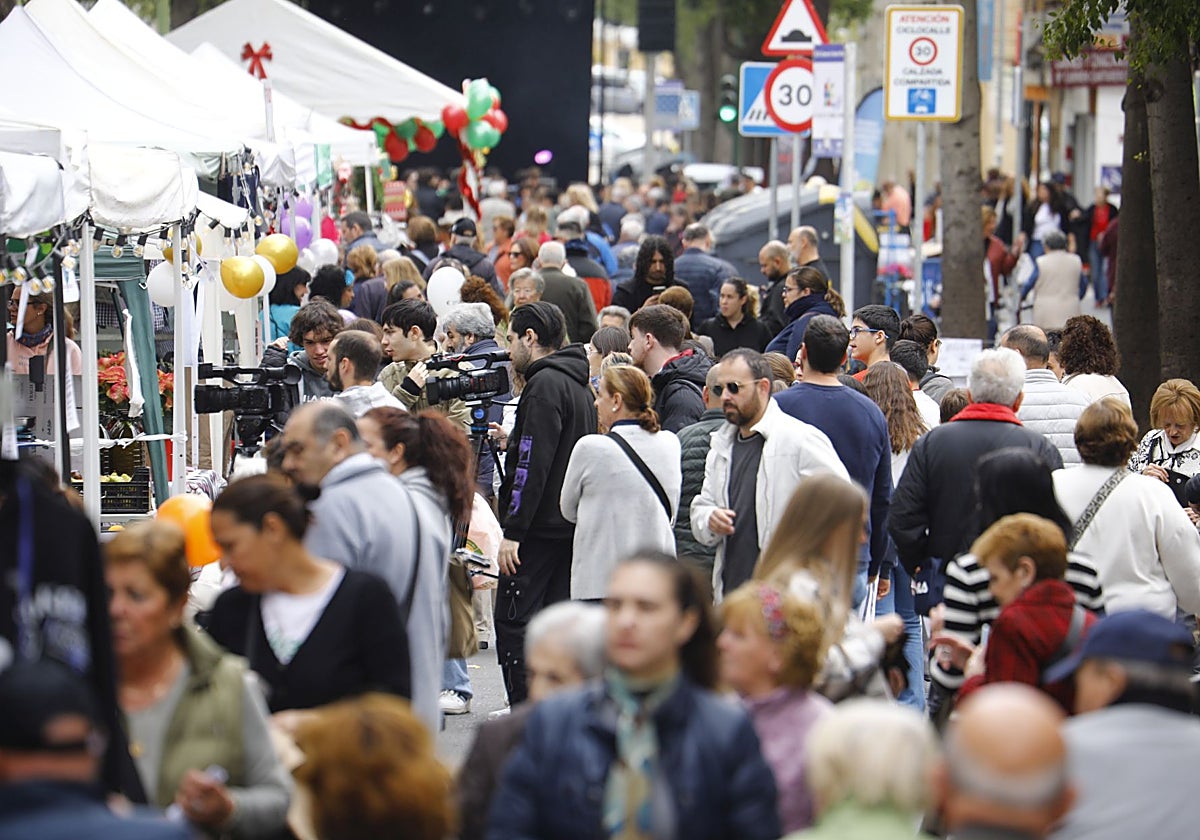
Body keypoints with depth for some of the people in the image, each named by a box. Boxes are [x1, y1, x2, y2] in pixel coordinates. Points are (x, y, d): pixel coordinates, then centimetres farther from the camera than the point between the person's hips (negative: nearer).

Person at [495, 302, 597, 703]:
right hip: (573, 525, 10)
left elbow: (533, 464, -20)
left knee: (514, 622, -7)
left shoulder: (544, 384, -13)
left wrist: (513, 530, -20)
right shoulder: (578, 385, 17)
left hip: (541, 528, -10)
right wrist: (511, 440, 25)